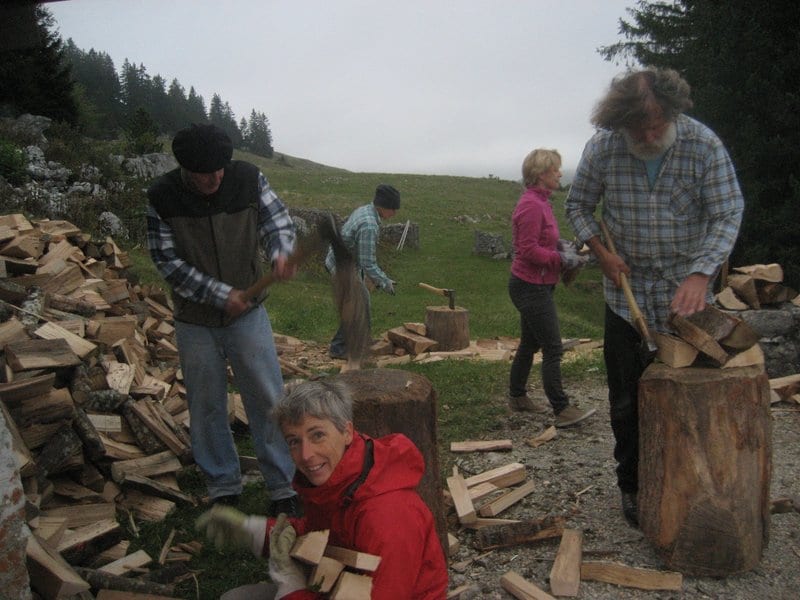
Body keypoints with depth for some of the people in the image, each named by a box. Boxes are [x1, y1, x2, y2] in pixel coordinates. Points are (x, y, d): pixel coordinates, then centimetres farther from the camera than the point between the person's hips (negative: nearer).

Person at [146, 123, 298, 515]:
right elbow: (167, 260, -10)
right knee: (206, 405, 11)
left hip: (248, 313, 0)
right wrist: (220, 294, -18)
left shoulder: (248, 179, -9)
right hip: (195, 321, 0)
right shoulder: (163, 197, -12)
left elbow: (278, 222, -5)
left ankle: (283, 485, 17)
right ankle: (223, 486, 29)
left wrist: (281, 252, -30)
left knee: (267, 399, 2)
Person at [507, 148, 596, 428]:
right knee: (553, 349, -8)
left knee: (530, 343, 18)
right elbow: (529, 250, -23)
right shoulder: (531, 205, -19)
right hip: (531, 287, -11)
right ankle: (562, 410, -2)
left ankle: (517, 396, 30)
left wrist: (560, 244, 7)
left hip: (536, 286, 11)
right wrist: (563, 259, -18)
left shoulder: (540, 201, 14)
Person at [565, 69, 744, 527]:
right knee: (627, 398, 7)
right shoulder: (603, 146, -8)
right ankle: (634, 485, 24)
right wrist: (602, 252, -11)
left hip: (686, 289, -1)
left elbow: (728, 214, -12)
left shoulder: (703, 144, -12)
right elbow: (579, 204, 5)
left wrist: (701, 273, -26)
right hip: (627, 289, 1)